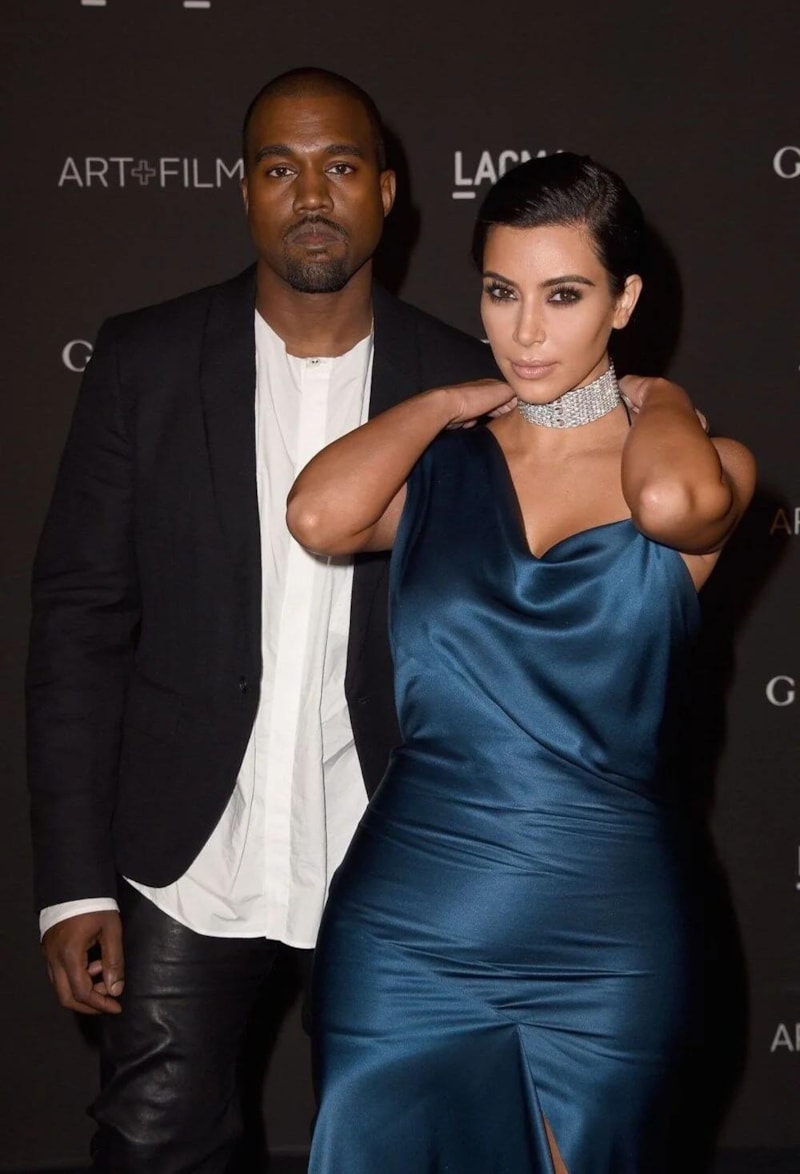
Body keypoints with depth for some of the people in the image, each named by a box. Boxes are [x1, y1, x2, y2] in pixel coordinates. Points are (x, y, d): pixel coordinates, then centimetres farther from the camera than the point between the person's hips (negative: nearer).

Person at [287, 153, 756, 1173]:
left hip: (607, 948, -1)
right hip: (408, 933, 1)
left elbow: (675, 501, -25)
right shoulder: (439, 464, 5)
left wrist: (658, 406, -4)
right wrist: (450, 401, -1)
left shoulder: (706, 467, 0)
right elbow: (319, 517, -17)